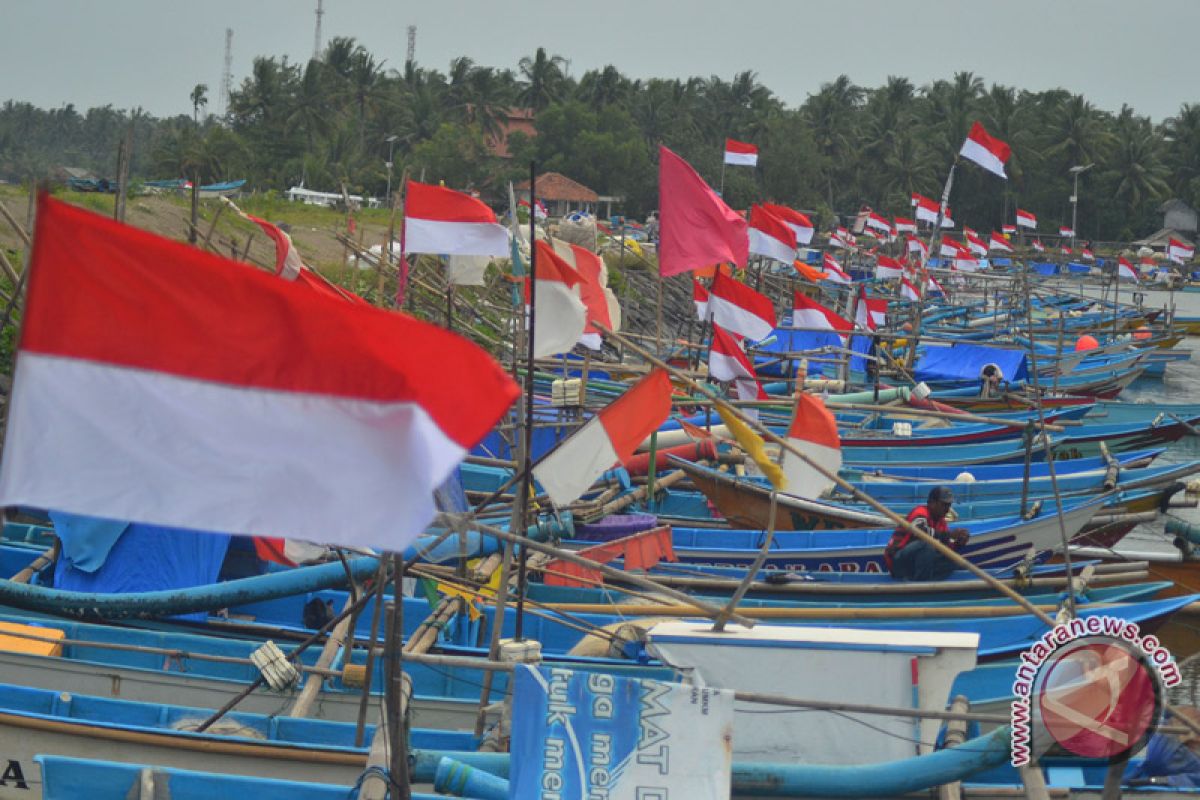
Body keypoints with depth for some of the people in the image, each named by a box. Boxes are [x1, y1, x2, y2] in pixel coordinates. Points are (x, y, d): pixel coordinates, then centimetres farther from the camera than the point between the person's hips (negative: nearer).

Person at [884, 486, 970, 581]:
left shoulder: (941, 521, 13)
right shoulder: (921, 513, -11)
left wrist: (959, 544, -11)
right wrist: (949, 534, -35)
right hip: (897, 561, -9)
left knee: (951, 560, -4)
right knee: (926, 543, -31)